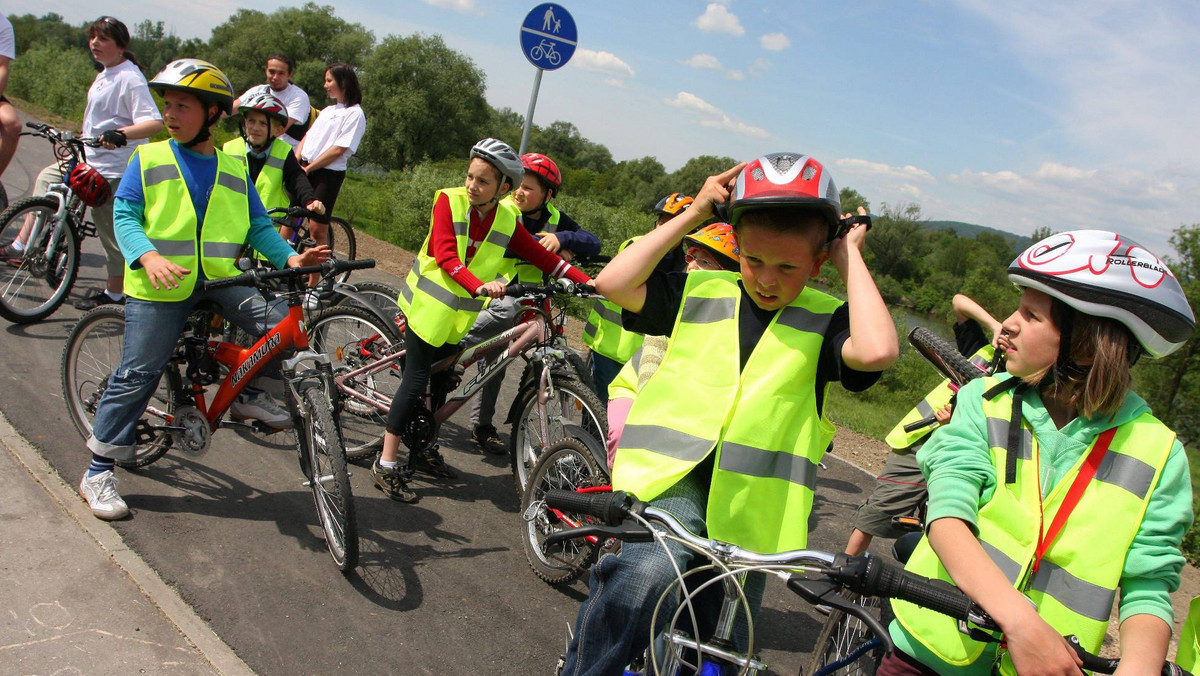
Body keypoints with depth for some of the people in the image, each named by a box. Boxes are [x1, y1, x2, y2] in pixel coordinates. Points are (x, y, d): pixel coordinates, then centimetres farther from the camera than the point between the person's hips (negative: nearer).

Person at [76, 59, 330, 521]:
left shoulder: (234, 169, 11)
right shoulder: (149, 159, 3)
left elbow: (258, 224, 9)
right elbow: (125, 216, -3)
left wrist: (288, 258, -9)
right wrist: (148, 256, -22)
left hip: (221, 279, 3)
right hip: (161, 284, -2)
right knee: (138, 375, -2)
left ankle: (249, 395, 8)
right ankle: (98, 471, 12)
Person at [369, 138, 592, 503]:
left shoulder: (507, 219, -2)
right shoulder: (449, 201, -14)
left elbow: (540, 255, 2)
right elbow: (446, 256, -25)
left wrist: (585, 280, -8)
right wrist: (480, 285, -41)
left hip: (462, 312, 4)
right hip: (429, 303, -4)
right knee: (416, 379, -7)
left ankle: (422, 450, 30)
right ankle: (386, 464, 0)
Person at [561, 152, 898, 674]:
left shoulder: (823, 321, 0)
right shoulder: (702, 293, 5)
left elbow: (876, 351, -22)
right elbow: (613, 283, -4)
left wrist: (850, 256, -8)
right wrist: (693, 215, -3)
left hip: (749, 500, 1)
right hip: (674, 475, -1)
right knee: (648, 569, -34)